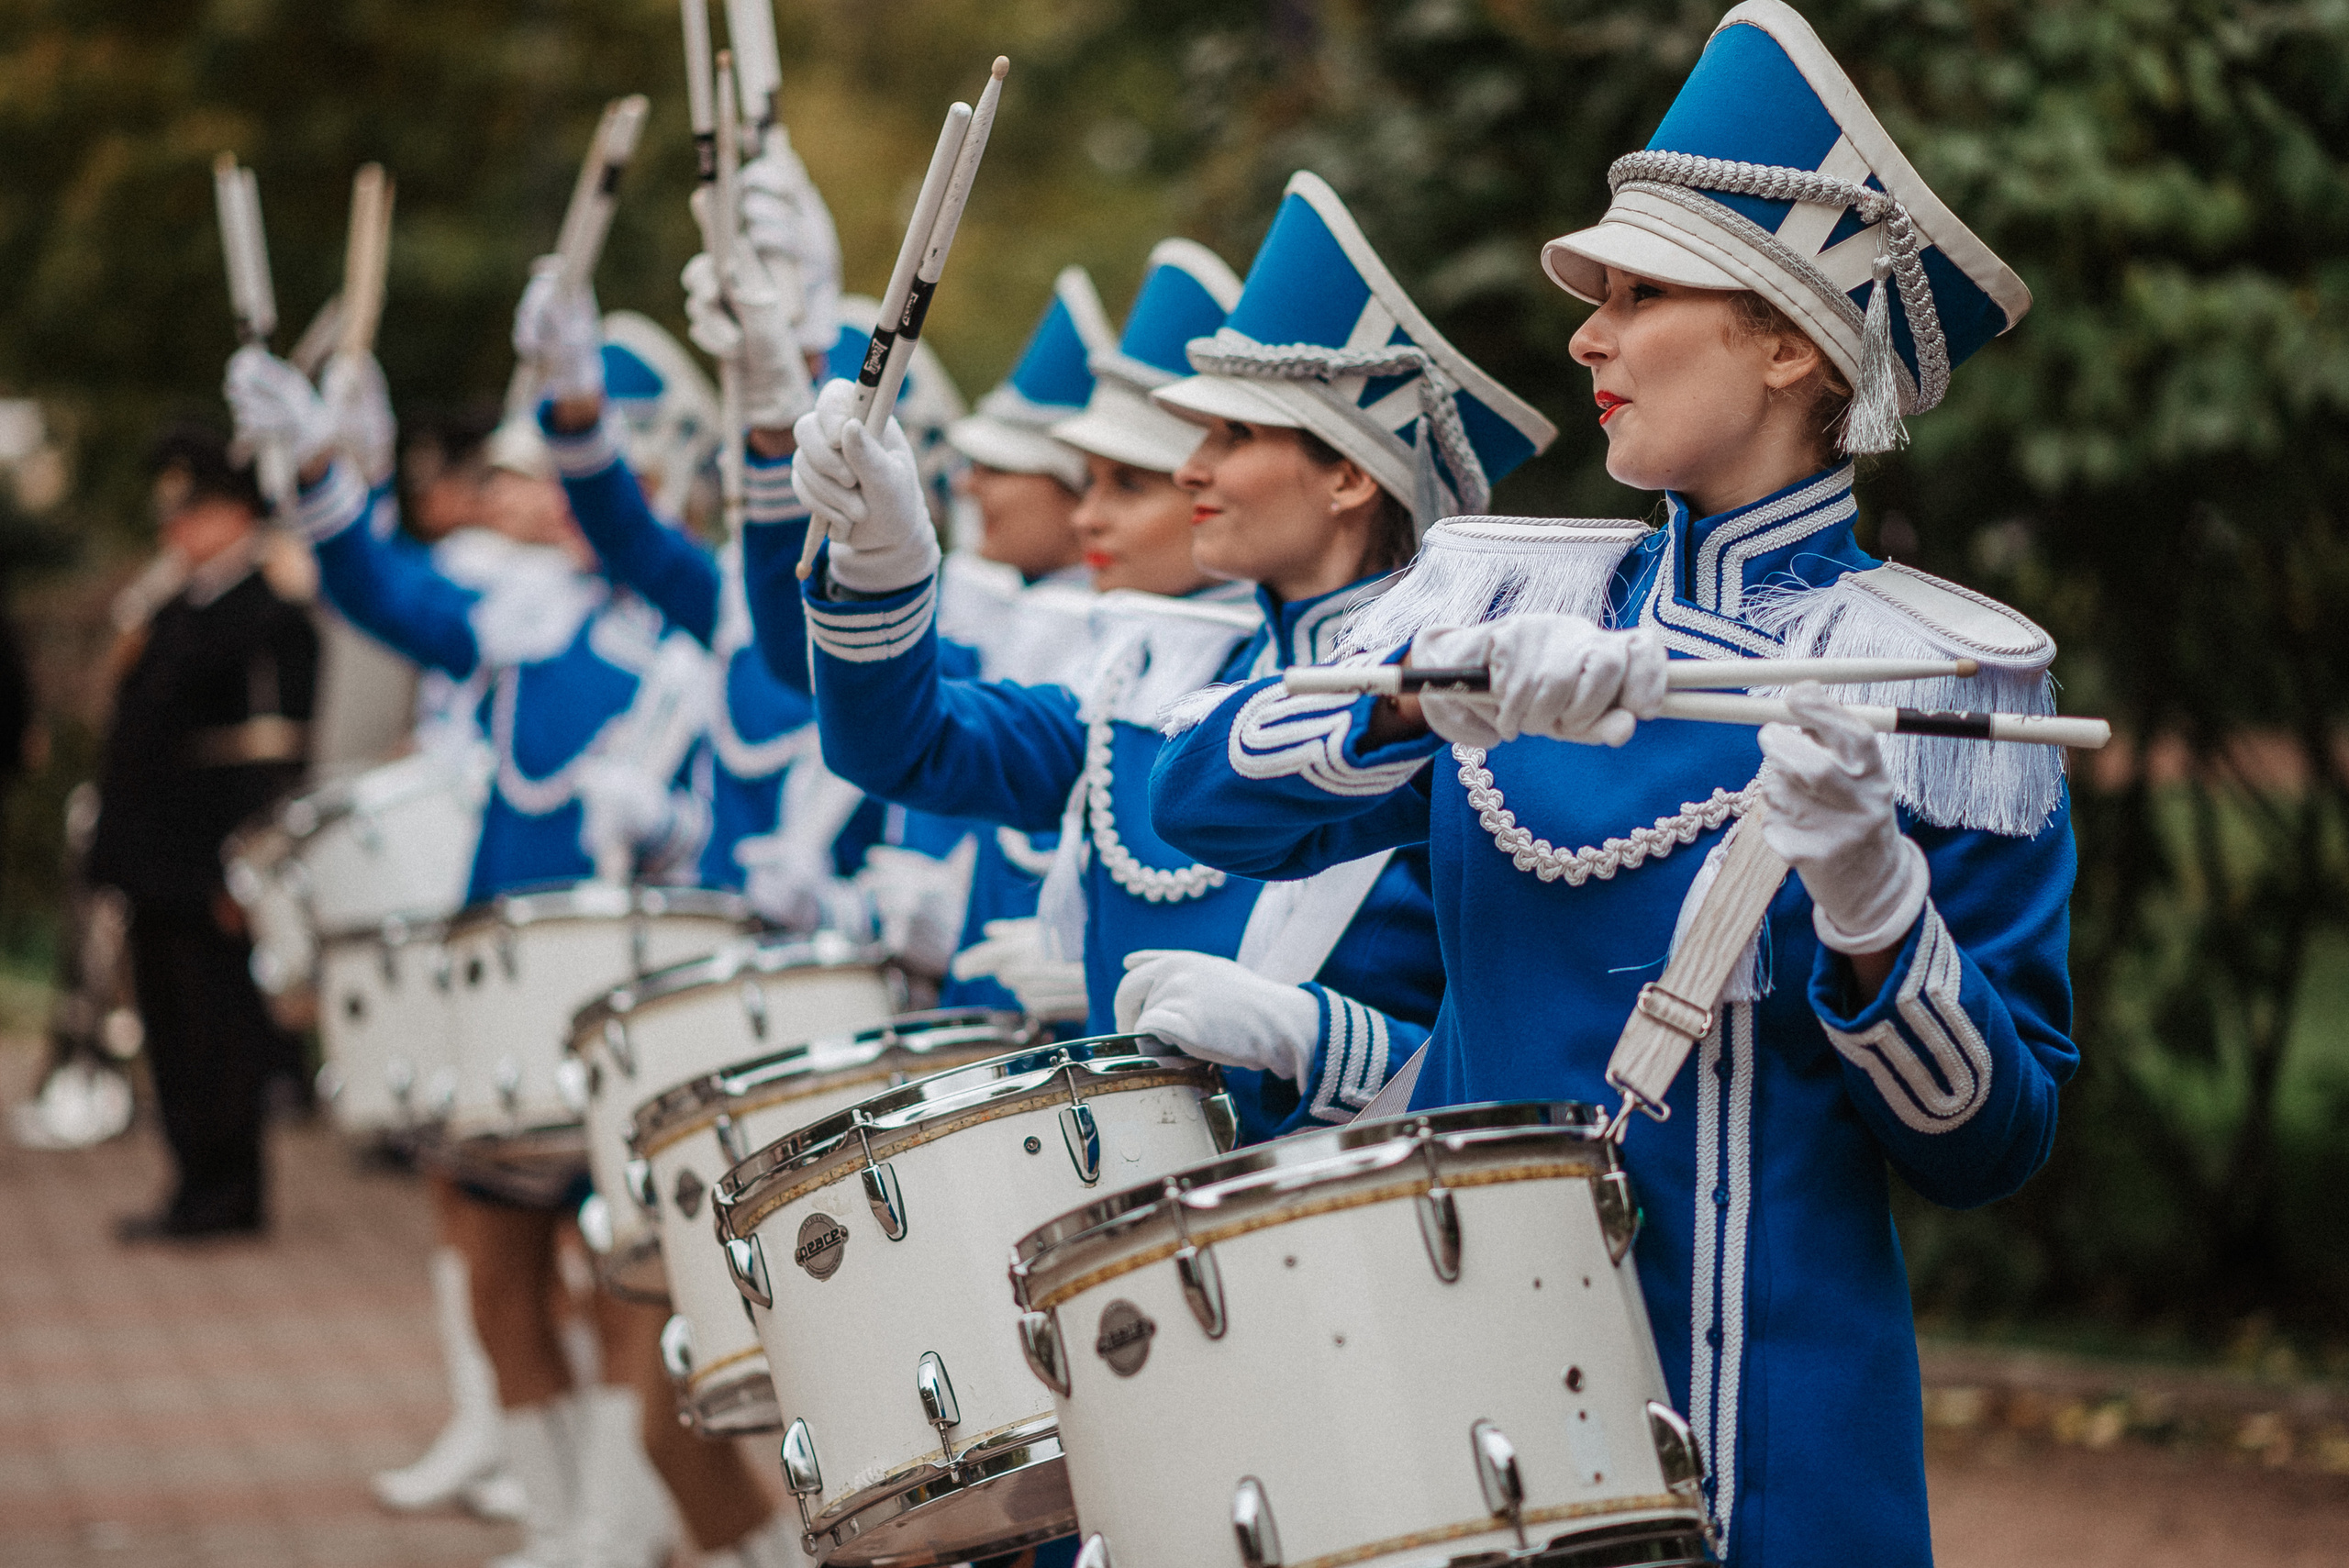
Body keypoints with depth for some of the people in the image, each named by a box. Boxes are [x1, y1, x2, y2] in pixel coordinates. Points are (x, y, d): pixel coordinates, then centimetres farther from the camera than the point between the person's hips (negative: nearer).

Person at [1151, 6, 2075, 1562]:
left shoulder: (1936, 675, -6)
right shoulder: (1532, 599, 7)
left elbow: (1990, 1143, -8)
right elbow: (1200, 795, -6)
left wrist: (1864, 891, -25)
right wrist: (1441, 687, -22)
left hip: (1747, 1436, -4)